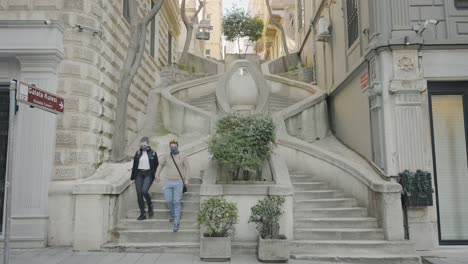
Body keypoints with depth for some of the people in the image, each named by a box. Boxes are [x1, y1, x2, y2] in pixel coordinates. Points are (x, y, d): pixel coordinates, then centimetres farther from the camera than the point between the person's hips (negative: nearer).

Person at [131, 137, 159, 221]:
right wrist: (133, 177, 10)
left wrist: (153, 174, -2)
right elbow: (134, 166, 13)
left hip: (148, 174, -4)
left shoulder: (153, 153, 2)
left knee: (144, 191, -22)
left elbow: (156, 165, 6)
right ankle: (142, 214, 10)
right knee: (139, 194, 0)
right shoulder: (138, 153, 10)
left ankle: (150, 206, 7)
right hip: (139, 174, 4)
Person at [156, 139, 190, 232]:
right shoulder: (166, 156, 1)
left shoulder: (183, 156, -6)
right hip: (167, 182, 3)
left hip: (178, 183, -2)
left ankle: (176, 223, 2)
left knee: (176, 202, -5)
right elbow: (161, 165, 18)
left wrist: (187, 179, -7)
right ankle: (173, 214, 33)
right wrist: (157, 175, 13)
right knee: (168, 201, 2)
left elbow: (187, 168, 0)